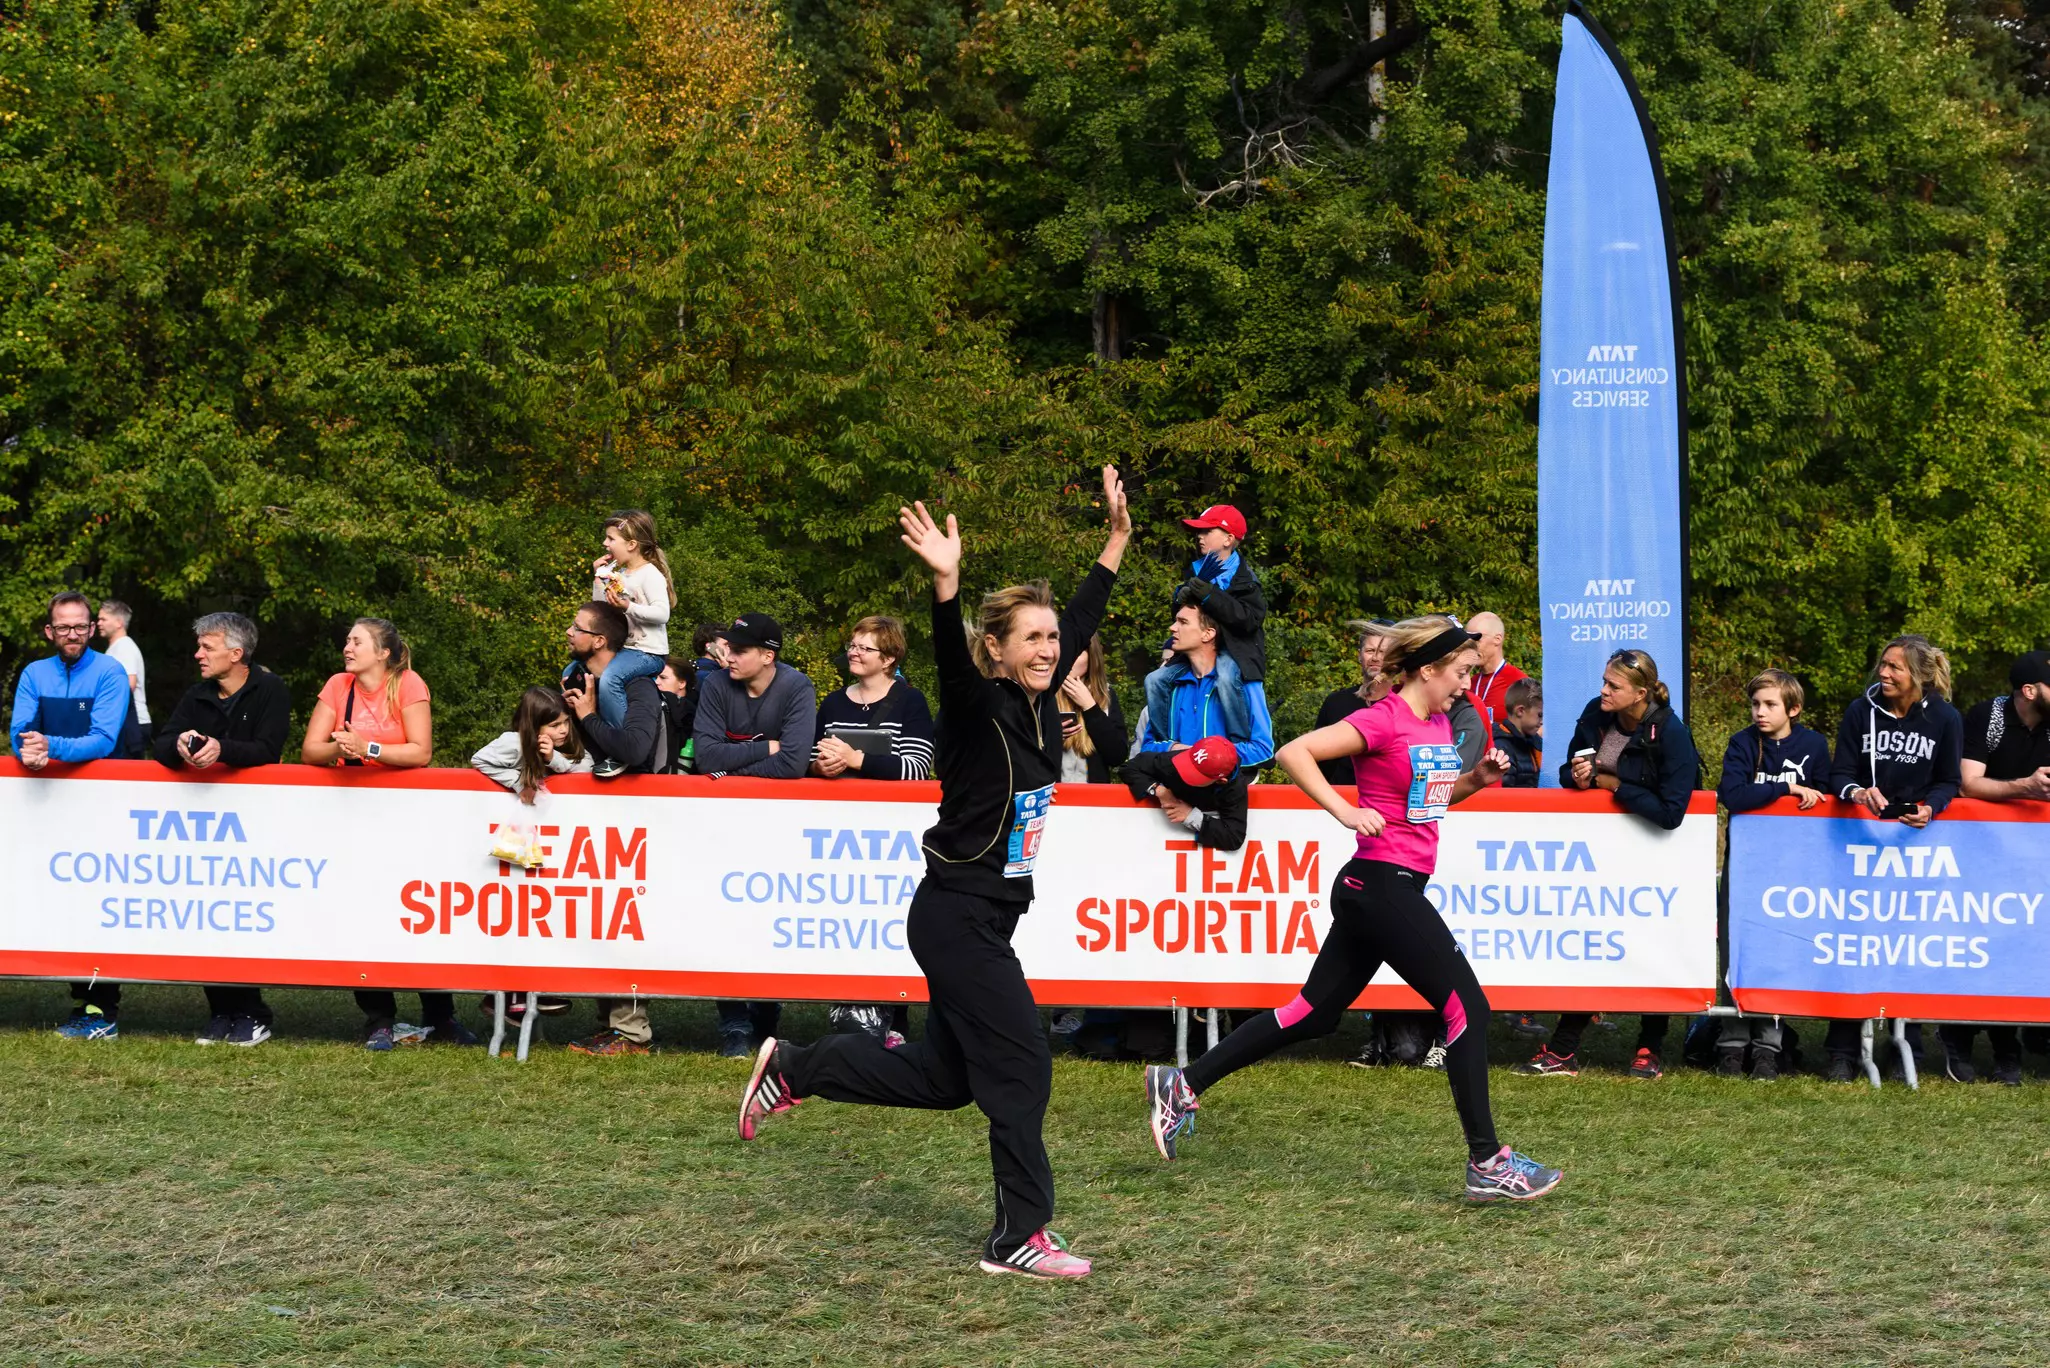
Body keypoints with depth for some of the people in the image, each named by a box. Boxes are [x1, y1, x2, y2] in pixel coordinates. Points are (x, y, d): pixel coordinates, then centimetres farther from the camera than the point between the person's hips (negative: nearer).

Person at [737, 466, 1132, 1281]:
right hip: (957, 920, -9)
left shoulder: (1039, 702, 5)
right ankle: (1019, 1237, 3)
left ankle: (792, 1070, 30)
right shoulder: (978, 711, -16)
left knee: (944, 1076, 17)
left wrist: (1117, 539, 22)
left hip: (983, 921, 9)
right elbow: (951, 662, -38)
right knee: (1022, 1067, -6)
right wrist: (946, 585, -54)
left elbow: (1082, 622, 18)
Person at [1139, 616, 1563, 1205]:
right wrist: (1346, 811, -23)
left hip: (1383, 890, 9)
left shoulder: (1438, 725, 14)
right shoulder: (1382, 721, -13)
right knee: (1467, 1005, -8)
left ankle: (1182, 1086, 17)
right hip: (1382, 885, -9)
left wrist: (1478, 777, 10)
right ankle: (1487, 1162, -4)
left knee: (1316, 1012, 12)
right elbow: (1294, 752, -18)